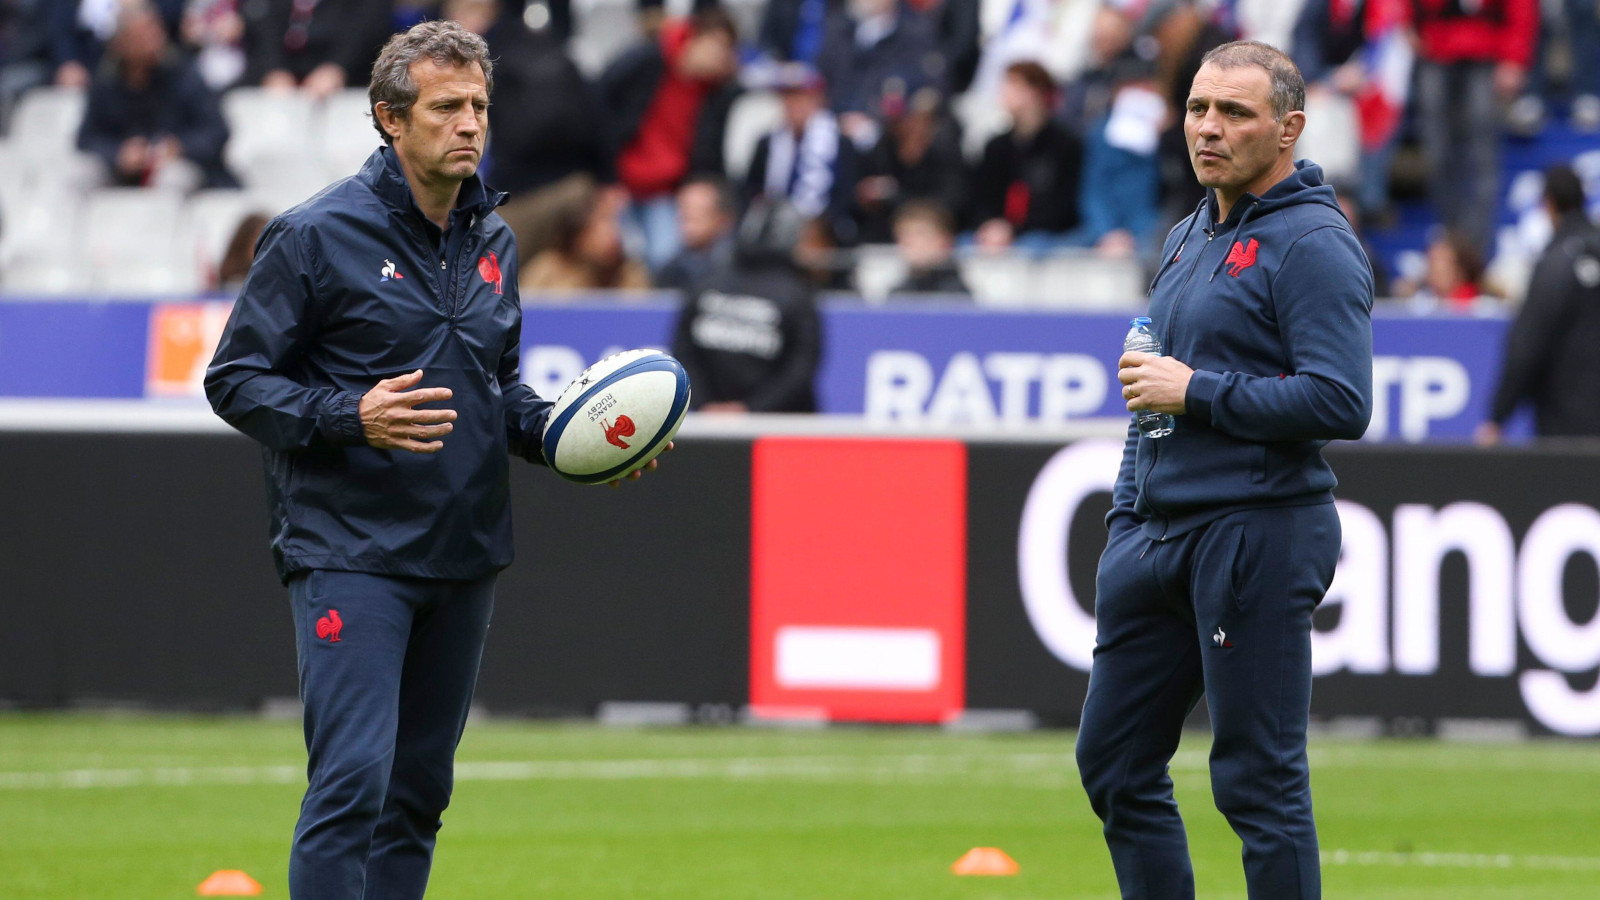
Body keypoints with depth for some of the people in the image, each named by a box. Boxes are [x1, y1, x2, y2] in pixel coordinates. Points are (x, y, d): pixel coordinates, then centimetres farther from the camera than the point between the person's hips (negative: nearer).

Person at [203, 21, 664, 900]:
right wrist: (350, 417, -22)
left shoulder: (491, 240, 12)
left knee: (418, 792, 11)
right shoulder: (317, 235, -8)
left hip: (464, 555, 7)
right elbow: (234, 379, -7)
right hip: (349, 553, -7)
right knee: (352, 782, -16)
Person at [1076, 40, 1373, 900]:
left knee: (1259, 779, -7)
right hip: (1158, 532, 9)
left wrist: (1195, 392, -16)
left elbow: (1340, 403, -20)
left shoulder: (1313, 244, -10)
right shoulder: (1190, 238, 18)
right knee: (1114, 762, 10)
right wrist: (1125, 521, 20)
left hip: (1257, 532, -9)